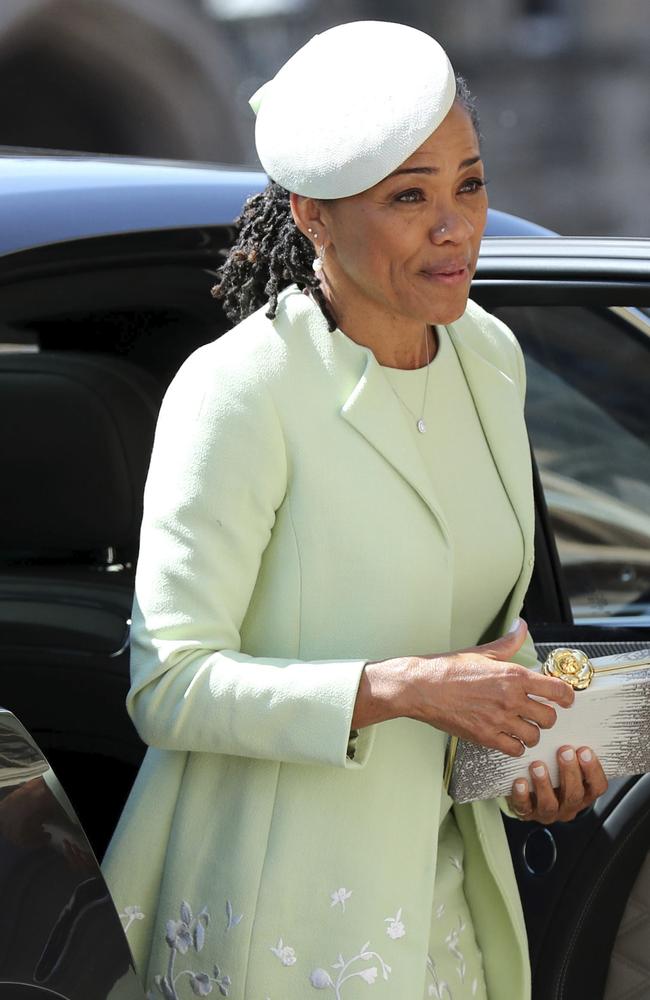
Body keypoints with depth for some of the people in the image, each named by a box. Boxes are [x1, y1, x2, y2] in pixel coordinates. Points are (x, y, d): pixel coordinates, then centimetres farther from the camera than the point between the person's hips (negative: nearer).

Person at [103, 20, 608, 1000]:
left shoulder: (490, 356, 4)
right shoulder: (235, 395, -19)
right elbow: (169, 686, -21)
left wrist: (536, 735, -1)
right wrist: (403, 688, -28)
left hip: (442, 876, 7)